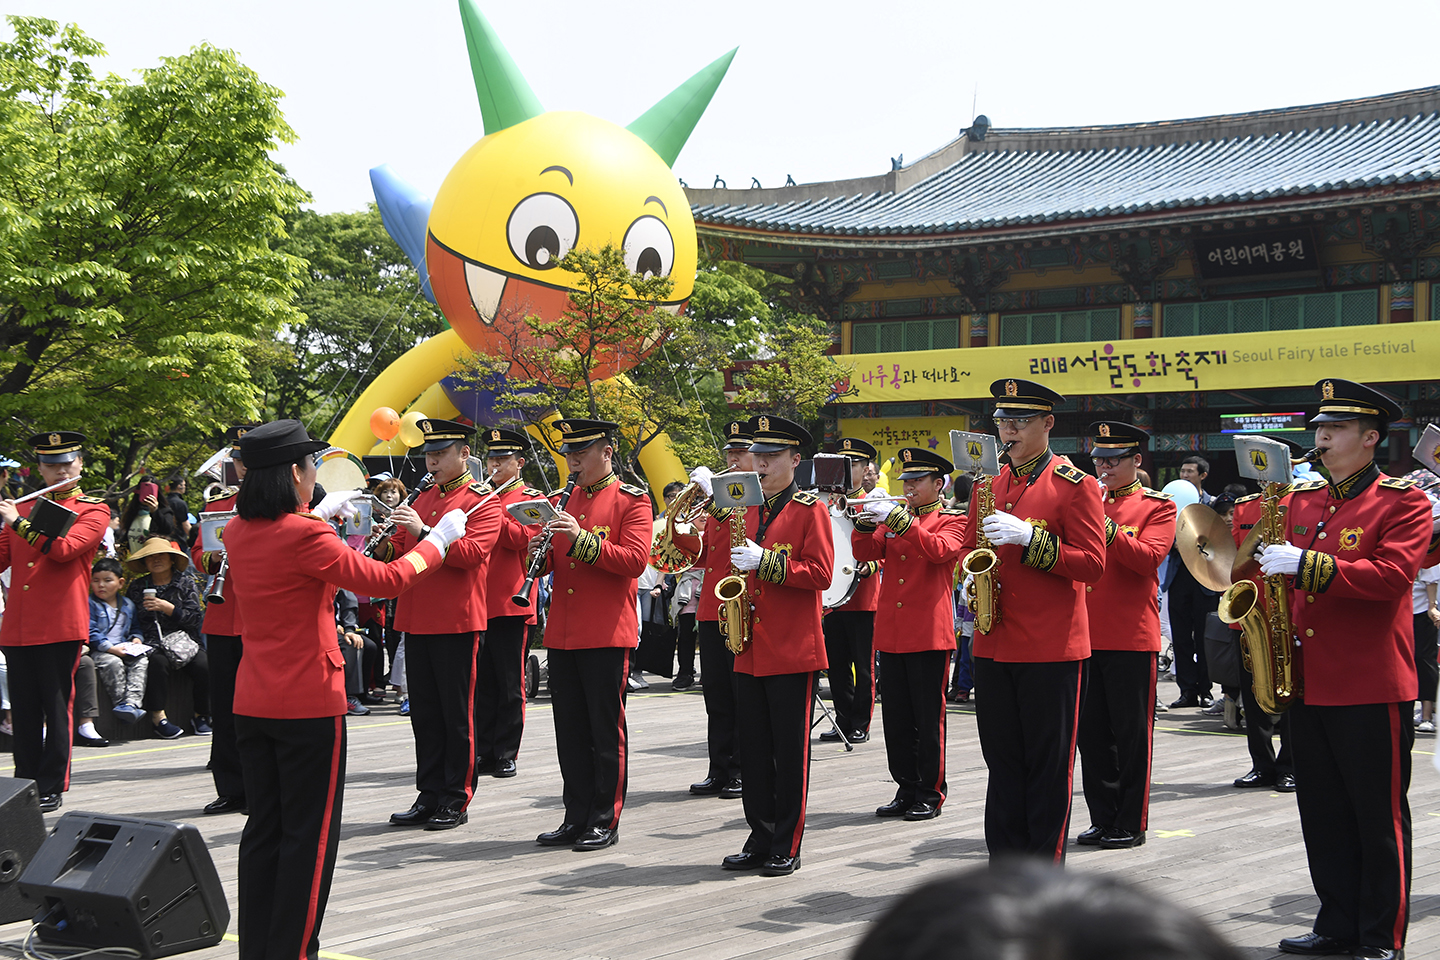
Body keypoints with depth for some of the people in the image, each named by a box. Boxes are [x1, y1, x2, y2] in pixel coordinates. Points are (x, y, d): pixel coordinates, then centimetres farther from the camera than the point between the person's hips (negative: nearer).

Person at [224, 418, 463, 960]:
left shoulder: (238, 532, 4)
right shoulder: (306, 537, -19)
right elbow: (384, 580, -13)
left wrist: (319, 513, 37)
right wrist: (438, 538, 0)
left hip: (252, 705, 8)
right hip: (310, 703, -7)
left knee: (264, 828, 15)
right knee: (309, 835, 2)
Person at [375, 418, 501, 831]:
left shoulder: (482, 500, -4)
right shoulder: (423, 498, 17)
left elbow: (472, 552, -18)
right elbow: (403, 550, 19)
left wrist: (423, 532, -25)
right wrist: (386, 547, -4)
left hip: (457, 622, -7)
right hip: (416, 622, 7)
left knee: (456, 715, 0)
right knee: (424, 713, 10)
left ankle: (456, 801, 7)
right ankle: (429, 796, 17)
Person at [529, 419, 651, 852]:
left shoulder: (632, 499, -3)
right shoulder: (564, 501, 16)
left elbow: (635, 559, -15)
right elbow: (554, 563, 17)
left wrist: (581, 538, -23)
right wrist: (541, 551, -6)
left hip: (608, 633, -6)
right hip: (563, 633, 6)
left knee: (606, 729, 0)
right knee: (570, 730, 9)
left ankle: (605, 822, 7)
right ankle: (576, 819, 16)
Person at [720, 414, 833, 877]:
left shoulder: (811, 509, -3)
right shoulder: (748, 509, 15)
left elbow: (820, 574, -12)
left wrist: (764, 561, -19)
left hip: (793, 652, -6)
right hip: (750, 650, 6)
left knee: (790, 752, 0)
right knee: (753, 752, 8)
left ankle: (787, 848, 7)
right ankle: (760, 841, 16)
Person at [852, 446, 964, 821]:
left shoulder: (953, 520, 1)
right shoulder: (895, 516, 16)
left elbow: (939, 550, -20)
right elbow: (865, 553, 7)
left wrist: (898, 520, -25)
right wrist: (866, 525, -11)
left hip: (929, 633, -5)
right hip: (891, 633, 6)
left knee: (928, 718, -1)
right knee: (896, 719, 8)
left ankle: (930, 794, 7)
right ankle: (906, 790, 16)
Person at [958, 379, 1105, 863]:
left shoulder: (1074, 485, -4)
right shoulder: (987, 485, 13)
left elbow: (1092, 564, -11)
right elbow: (970, 548, 23)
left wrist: (1029, 537, -20)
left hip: (1052, 649, -5)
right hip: (994, 643, 5)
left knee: (1049, 765, 2)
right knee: (1003, 762, 10)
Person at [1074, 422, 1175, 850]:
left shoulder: (1158, 506, 1)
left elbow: (1148, 559, -13)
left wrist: (1108, 529, -24)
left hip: (1131, 636, -5)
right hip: (1084, 634, 5)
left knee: (1131, 734, 0)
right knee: (1091, 733, 8)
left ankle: (1131, 823, 8)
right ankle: (1103, 818, 17)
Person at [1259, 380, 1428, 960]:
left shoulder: (1403, 502, -4)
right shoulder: (1299, 499, 14)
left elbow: (1391, 577, -19)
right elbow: (1274, 569, 22)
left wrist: (1307, 565, -25)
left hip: (1372, 688, -6)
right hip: (1307, 683, 6)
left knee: (1378, 817, 2)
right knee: (1323, 816, 11)